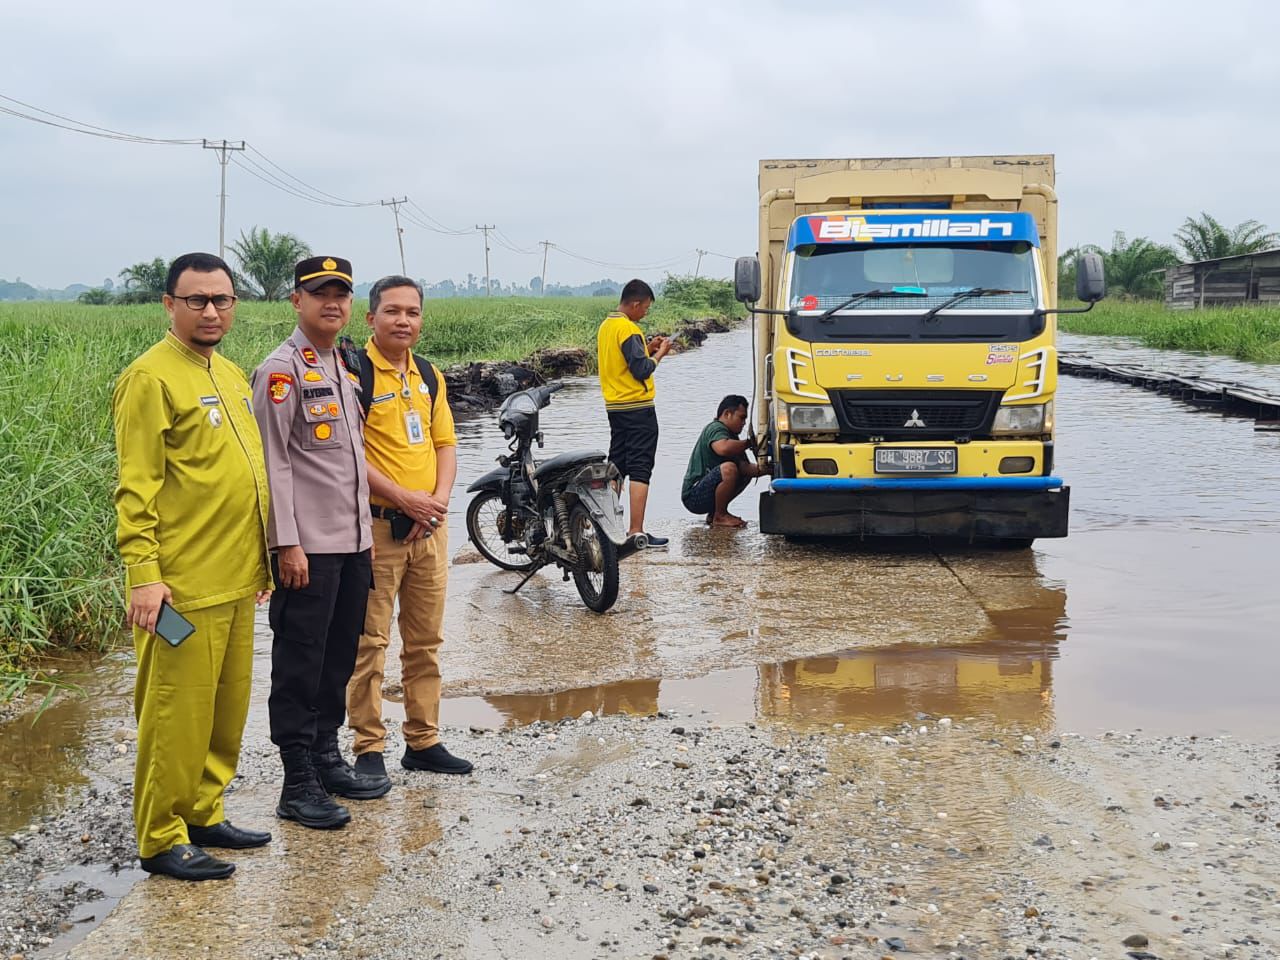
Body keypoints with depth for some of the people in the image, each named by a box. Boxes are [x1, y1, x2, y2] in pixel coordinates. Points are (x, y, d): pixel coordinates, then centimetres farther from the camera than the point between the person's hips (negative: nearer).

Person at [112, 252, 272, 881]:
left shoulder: (230, 374, 15)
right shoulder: (152, 378, -11)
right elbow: (137, 487, -15)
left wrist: (258, 559, 22)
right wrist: (143, 574, -20)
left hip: (236, 580, 8)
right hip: (183, 584, -8)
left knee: (227, 708, 15)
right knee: (177, 713, -1)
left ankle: (203, 815, 28)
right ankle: (162, 839, 10)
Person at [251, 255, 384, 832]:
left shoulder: (346, 368, 15)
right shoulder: (282, 370, -10)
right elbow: (274, 461, -14)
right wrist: (287, 543, -18)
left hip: (353, 544, 8)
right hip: (308, 548, -8)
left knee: (339, 658, 15)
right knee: (299, 666, -1)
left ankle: (327, 758, 27)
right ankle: (298, 786, 5)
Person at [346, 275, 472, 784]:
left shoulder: (429, 375, 13)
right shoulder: (355, 373, -9)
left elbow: (445, 443, 14)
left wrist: (439, 498, -4)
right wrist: (404, 498, -18)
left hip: (429, 527, 7)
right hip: (377, 526, -7)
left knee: (425, 640, 13)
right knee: (370, 642, -2)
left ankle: (424, 741, 23)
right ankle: (369, 748, 7)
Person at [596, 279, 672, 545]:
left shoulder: (605, 326, 12)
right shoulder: (629, 329, -16)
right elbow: (641, 371, -20)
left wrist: (647, 349, 14)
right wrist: (659, 354, -4)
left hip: (614, 407, 9)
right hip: (638, 408, -9)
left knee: (615, 467, 14)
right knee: (640, 470, -8)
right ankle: (636, 531, -11)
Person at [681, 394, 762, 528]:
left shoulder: (731, 436, 16)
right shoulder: (716, 428, -13)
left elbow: (746, 468, 11)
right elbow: (723, 448, -37)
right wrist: (749, 443, -23)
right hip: (693, 496, -10)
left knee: (746, 471, 16)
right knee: (728, 468, -30)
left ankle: (714, 513, 11)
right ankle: (719, 517, -13)